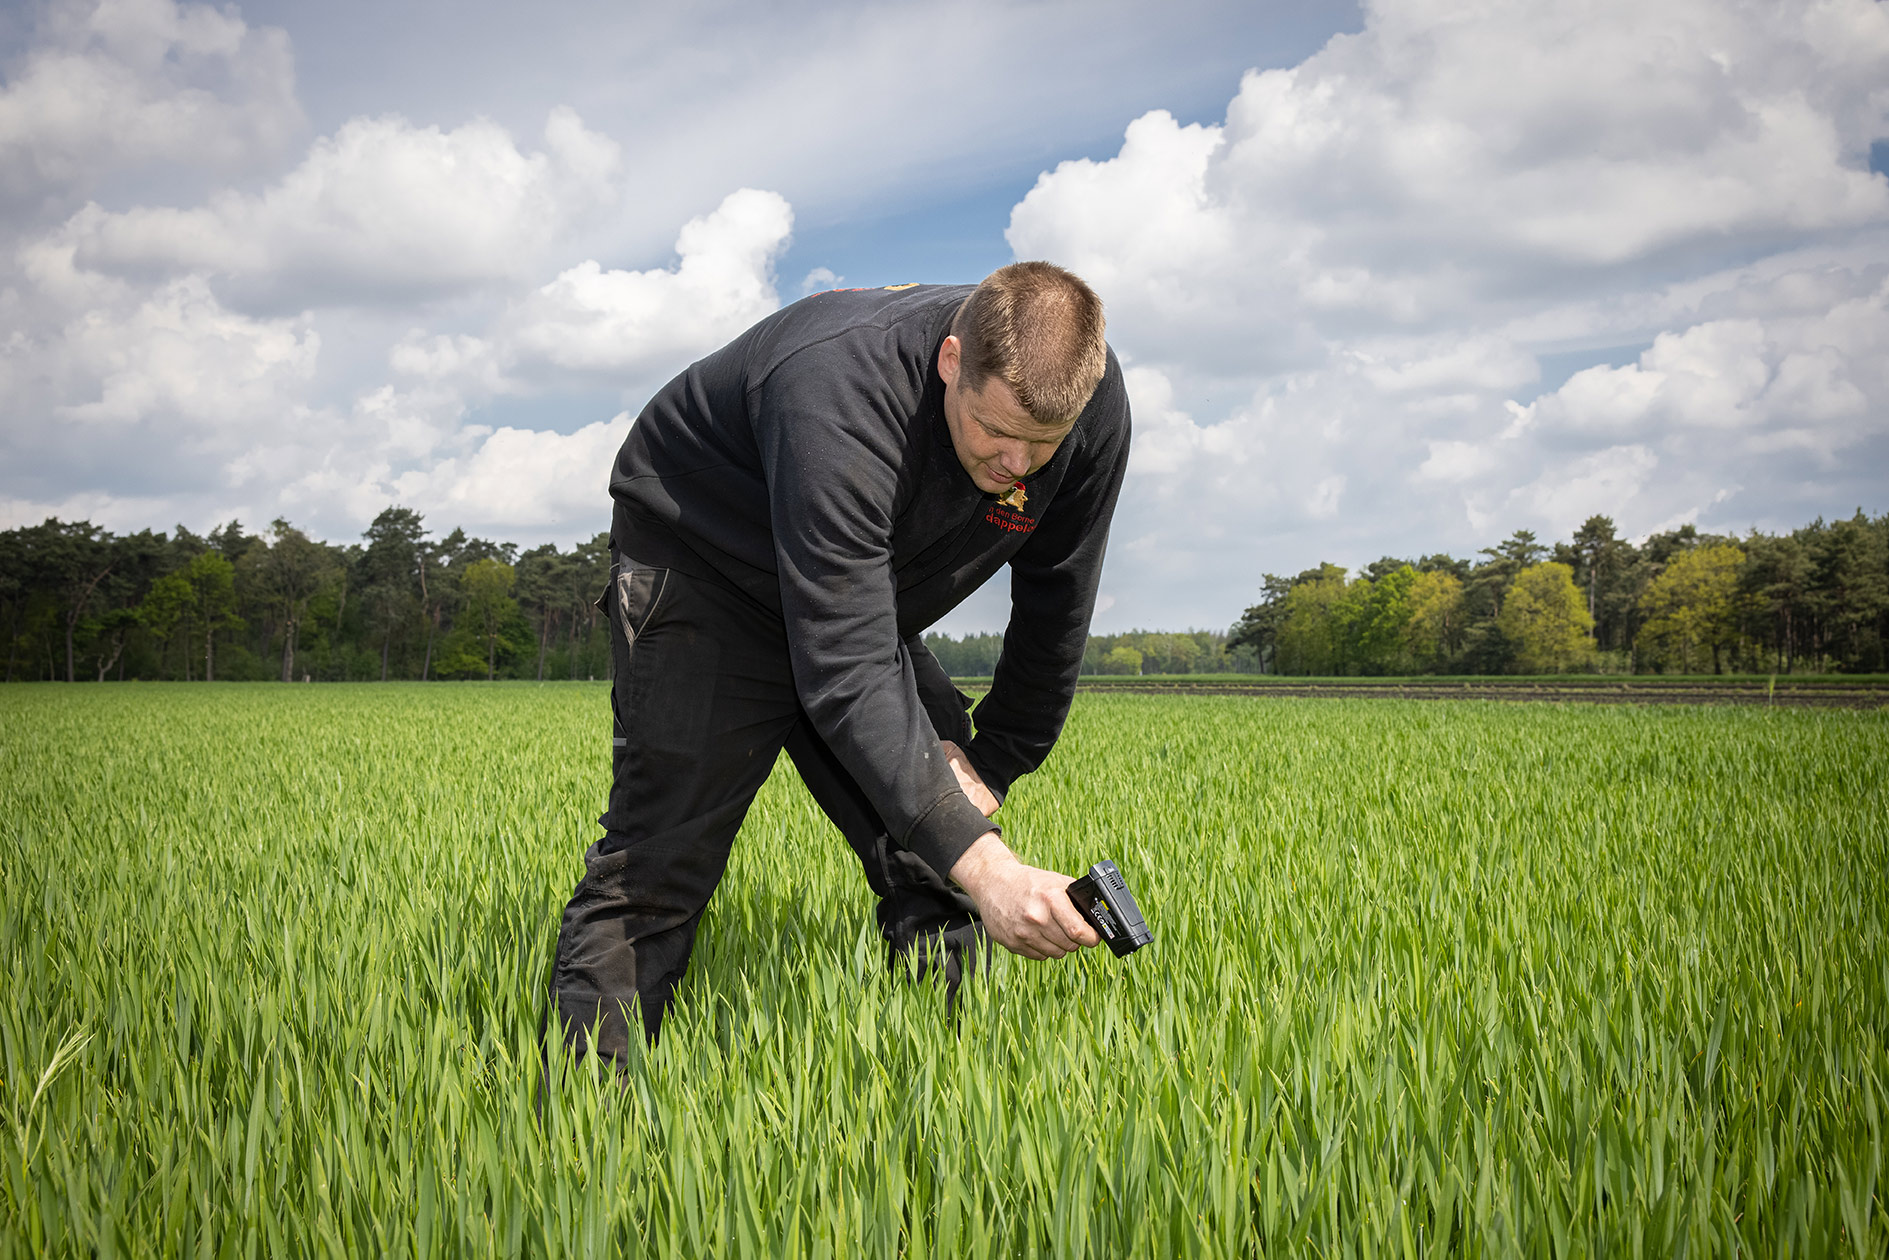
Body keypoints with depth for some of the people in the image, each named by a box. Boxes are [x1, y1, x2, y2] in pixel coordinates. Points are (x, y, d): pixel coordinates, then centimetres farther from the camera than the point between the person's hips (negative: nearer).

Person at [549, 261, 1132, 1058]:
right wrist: (981, 861, -51)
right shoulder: (839, 399, -42)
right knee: (661, 859, -12)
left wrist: (993, 764, -4)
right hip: (701, 563, -6)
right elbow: (847, 674, -45)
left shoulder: (1091, 402, -22)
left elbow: (1054, 612, -5)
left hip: (864, 594, 6)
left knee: (933, 864, -3)